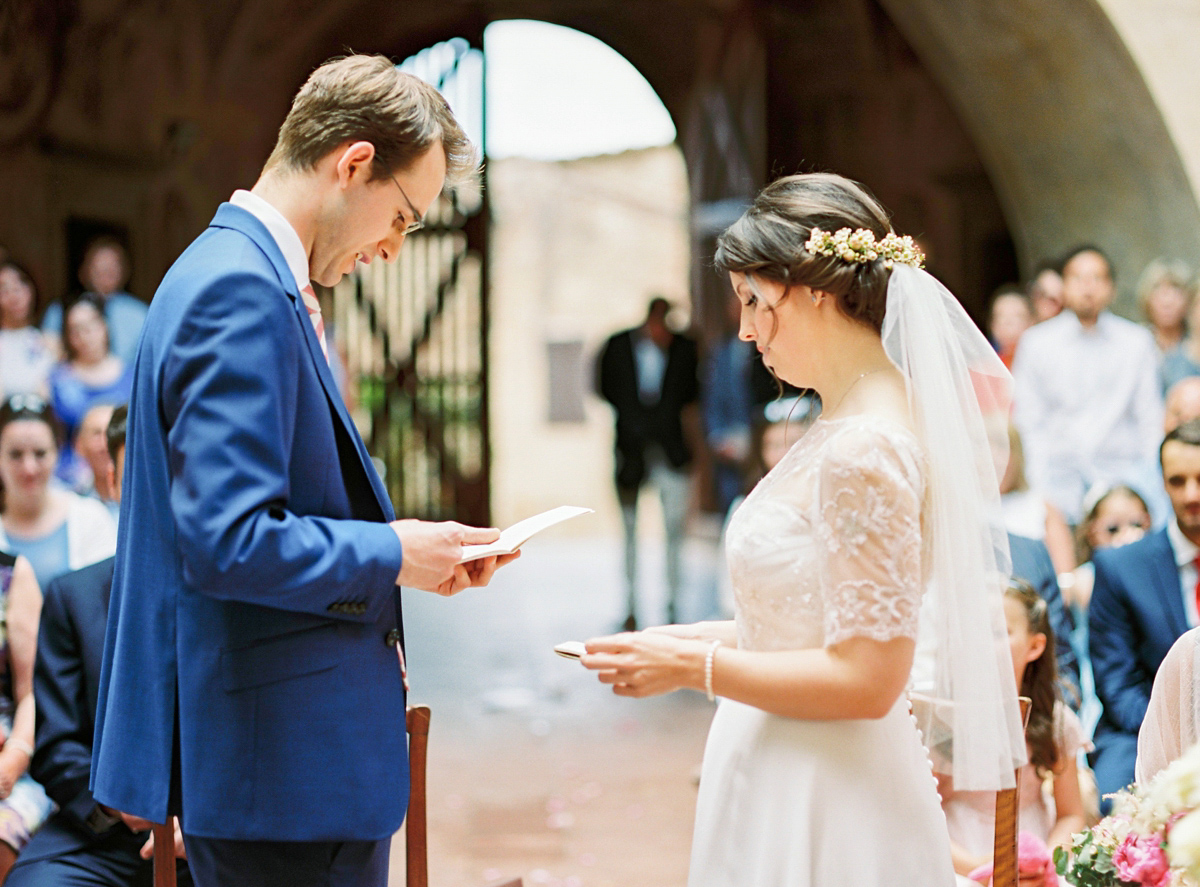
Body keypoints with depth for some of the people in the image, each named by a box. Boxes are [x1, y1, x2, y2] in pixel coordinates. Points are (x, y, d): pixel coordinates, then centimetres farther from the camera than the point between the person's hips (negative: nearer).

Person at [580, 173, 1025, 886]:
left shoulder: (862, 453, -21)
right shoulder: (853, 425, 8)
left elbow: (866, 678, -23)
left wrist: (693, 667, -16)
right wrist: (718, 637, 7)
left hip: (823, 815, -9)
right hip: (787, 792, 9)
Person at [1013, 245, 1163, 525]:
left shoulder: (1138, 342, 8)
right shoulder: (1035, 342, 6)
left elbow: (1150, 419, 9)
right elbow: (1029, 423, 6)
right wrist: (1042, 490, -3)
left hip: (1122, 470, 0)